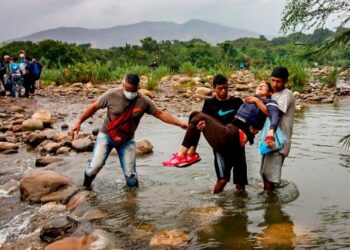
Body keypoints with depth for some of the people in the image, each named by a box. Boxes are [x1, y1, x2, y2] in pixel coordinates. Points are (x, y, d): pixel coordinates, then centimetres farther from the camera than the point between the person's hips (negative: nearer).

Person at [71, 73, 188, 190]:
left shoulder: (143, 101, -14)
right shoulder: (112, 95, -16)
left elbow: (160, 114, -5)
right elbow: (94, 107, -5)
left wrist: (180, 123, -10)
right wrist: (79, 122, -6)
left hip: (127, 140, 1)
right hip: (106, 135, -1)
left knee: (130, 175, -3)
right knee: (95, 166, -14)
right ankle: (86, 186, 18)